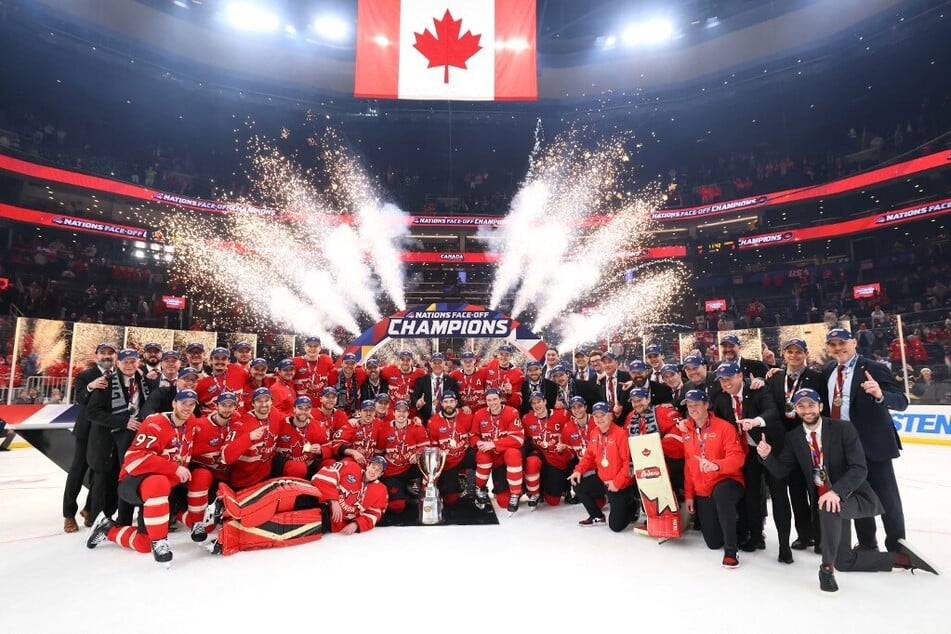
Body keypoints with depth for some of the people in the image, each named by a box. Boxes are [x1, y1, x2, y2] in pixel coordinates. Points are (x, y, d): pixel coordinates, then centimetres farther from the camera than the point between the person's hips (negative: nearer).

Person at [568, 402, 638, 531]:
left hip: (621, 485, -7)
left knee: (616, 526, -6)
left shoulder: (621, 433, -21)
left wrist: (617, 483, -21)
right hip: (602, 480, 7)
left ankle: (632, 507, 26)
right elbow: (589, 455, 12)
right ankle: (597, 517, 18)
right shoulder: (593, 433, 2)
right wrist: (579, 470, -3)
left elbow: (628, 461, -21)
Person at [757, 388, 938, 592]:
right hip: (823, 499, 5)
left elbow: (859, 468, -19)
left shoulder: (843, 428, -13)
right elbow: (781, 471, -3)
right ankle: (900, 557, 27)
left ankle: (827, 567, -22)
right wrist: (767, 455, -24)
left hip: (852, 496, -4)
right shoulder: (793, 437, -2)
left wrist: (836, 492, -33)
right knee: (844, 561, 5)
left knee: (830, 508, -38)